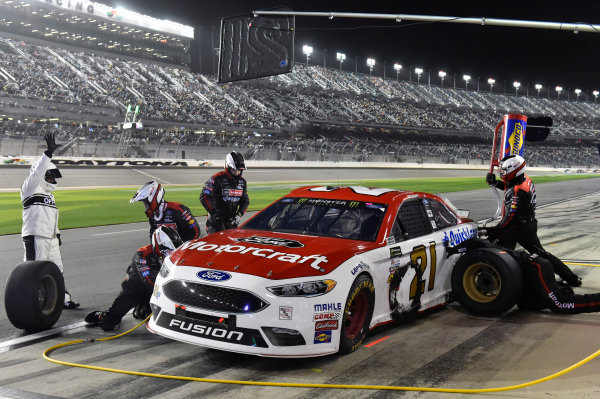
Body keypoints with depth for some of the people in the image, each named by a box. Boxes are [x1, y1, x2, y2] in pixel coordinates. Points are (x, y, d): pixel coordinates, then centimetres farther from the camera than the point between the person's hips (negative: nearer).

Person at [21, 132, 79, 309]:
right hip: (35, 237, -9)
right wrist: (48, 153, -28)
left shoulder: (48, 194, 22)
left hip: (51, 238, 9)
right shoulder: (30, 188, -4)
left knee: (57, 269, 14)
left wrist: (57, 233, 24)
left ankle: (63, 299, 22)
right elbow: (37, 171, -21)